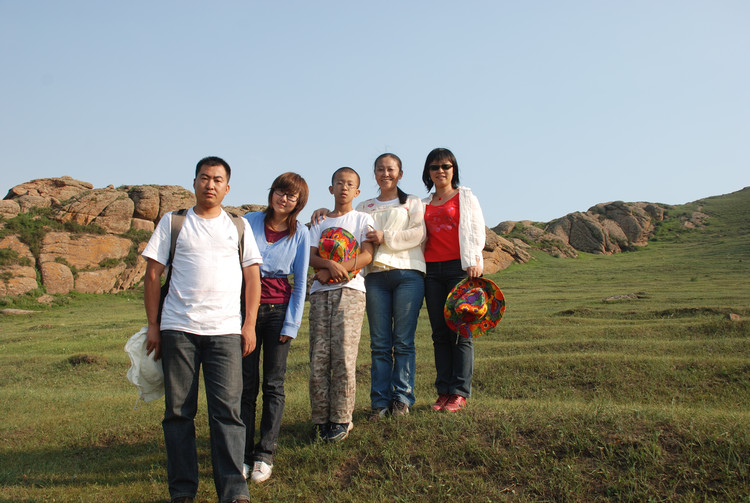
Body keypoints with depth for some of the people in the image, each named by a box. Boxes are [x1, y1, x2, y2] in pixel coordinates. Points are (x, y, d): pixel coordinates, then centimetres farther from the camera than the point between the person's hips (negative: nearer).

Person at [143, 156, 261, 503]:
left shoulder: (238, 226, 14)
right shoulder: (172, 223, 12)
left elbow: (252, 276, 10)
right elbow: (153, 274, 9)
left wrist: (250, 324, 1)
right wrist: (153, 326, 3)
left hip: (226, 330, 0)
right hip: (178, 329, 0)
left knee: (227, 410, -6)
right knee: (178, 411, 4)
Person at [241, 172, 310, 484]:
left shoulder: (300, 234, 2)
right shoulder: (249, 222, 2)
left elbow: (300, 283, 3)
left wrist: (291, 324, -3)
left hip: (279, 310, 0)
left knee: (273, 385, 3)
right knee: (246, 384, 1)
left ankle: (265, 455, 11)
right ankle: (243, 454, 10)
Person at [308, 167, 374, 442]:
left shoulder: (362, 219, 12)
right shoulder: (320, 222, 20)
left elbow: (367, 255, -1)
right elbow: (311, 257, 7)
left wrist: (335, 271, -9)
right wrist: (330, 264, -14)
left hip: (350, 290, -3)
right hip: (320, 293, 3)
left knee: (344, 355, -10)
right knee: (318, 357, -3)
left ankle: (342, 419, -1)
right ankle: (321, 419, 5)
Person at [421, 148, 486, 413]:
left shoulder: (466, 197, 10)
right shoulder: (424, 204, 19)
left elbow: (477, 231, 2)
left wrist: (474, 261, -11)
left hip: (460, 267, -3)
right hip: (432, 270, 4)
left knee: (459, 332, -7)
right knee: (439, 333, 3)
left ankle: (460, 392, -2)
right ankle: (444, 391, 7)